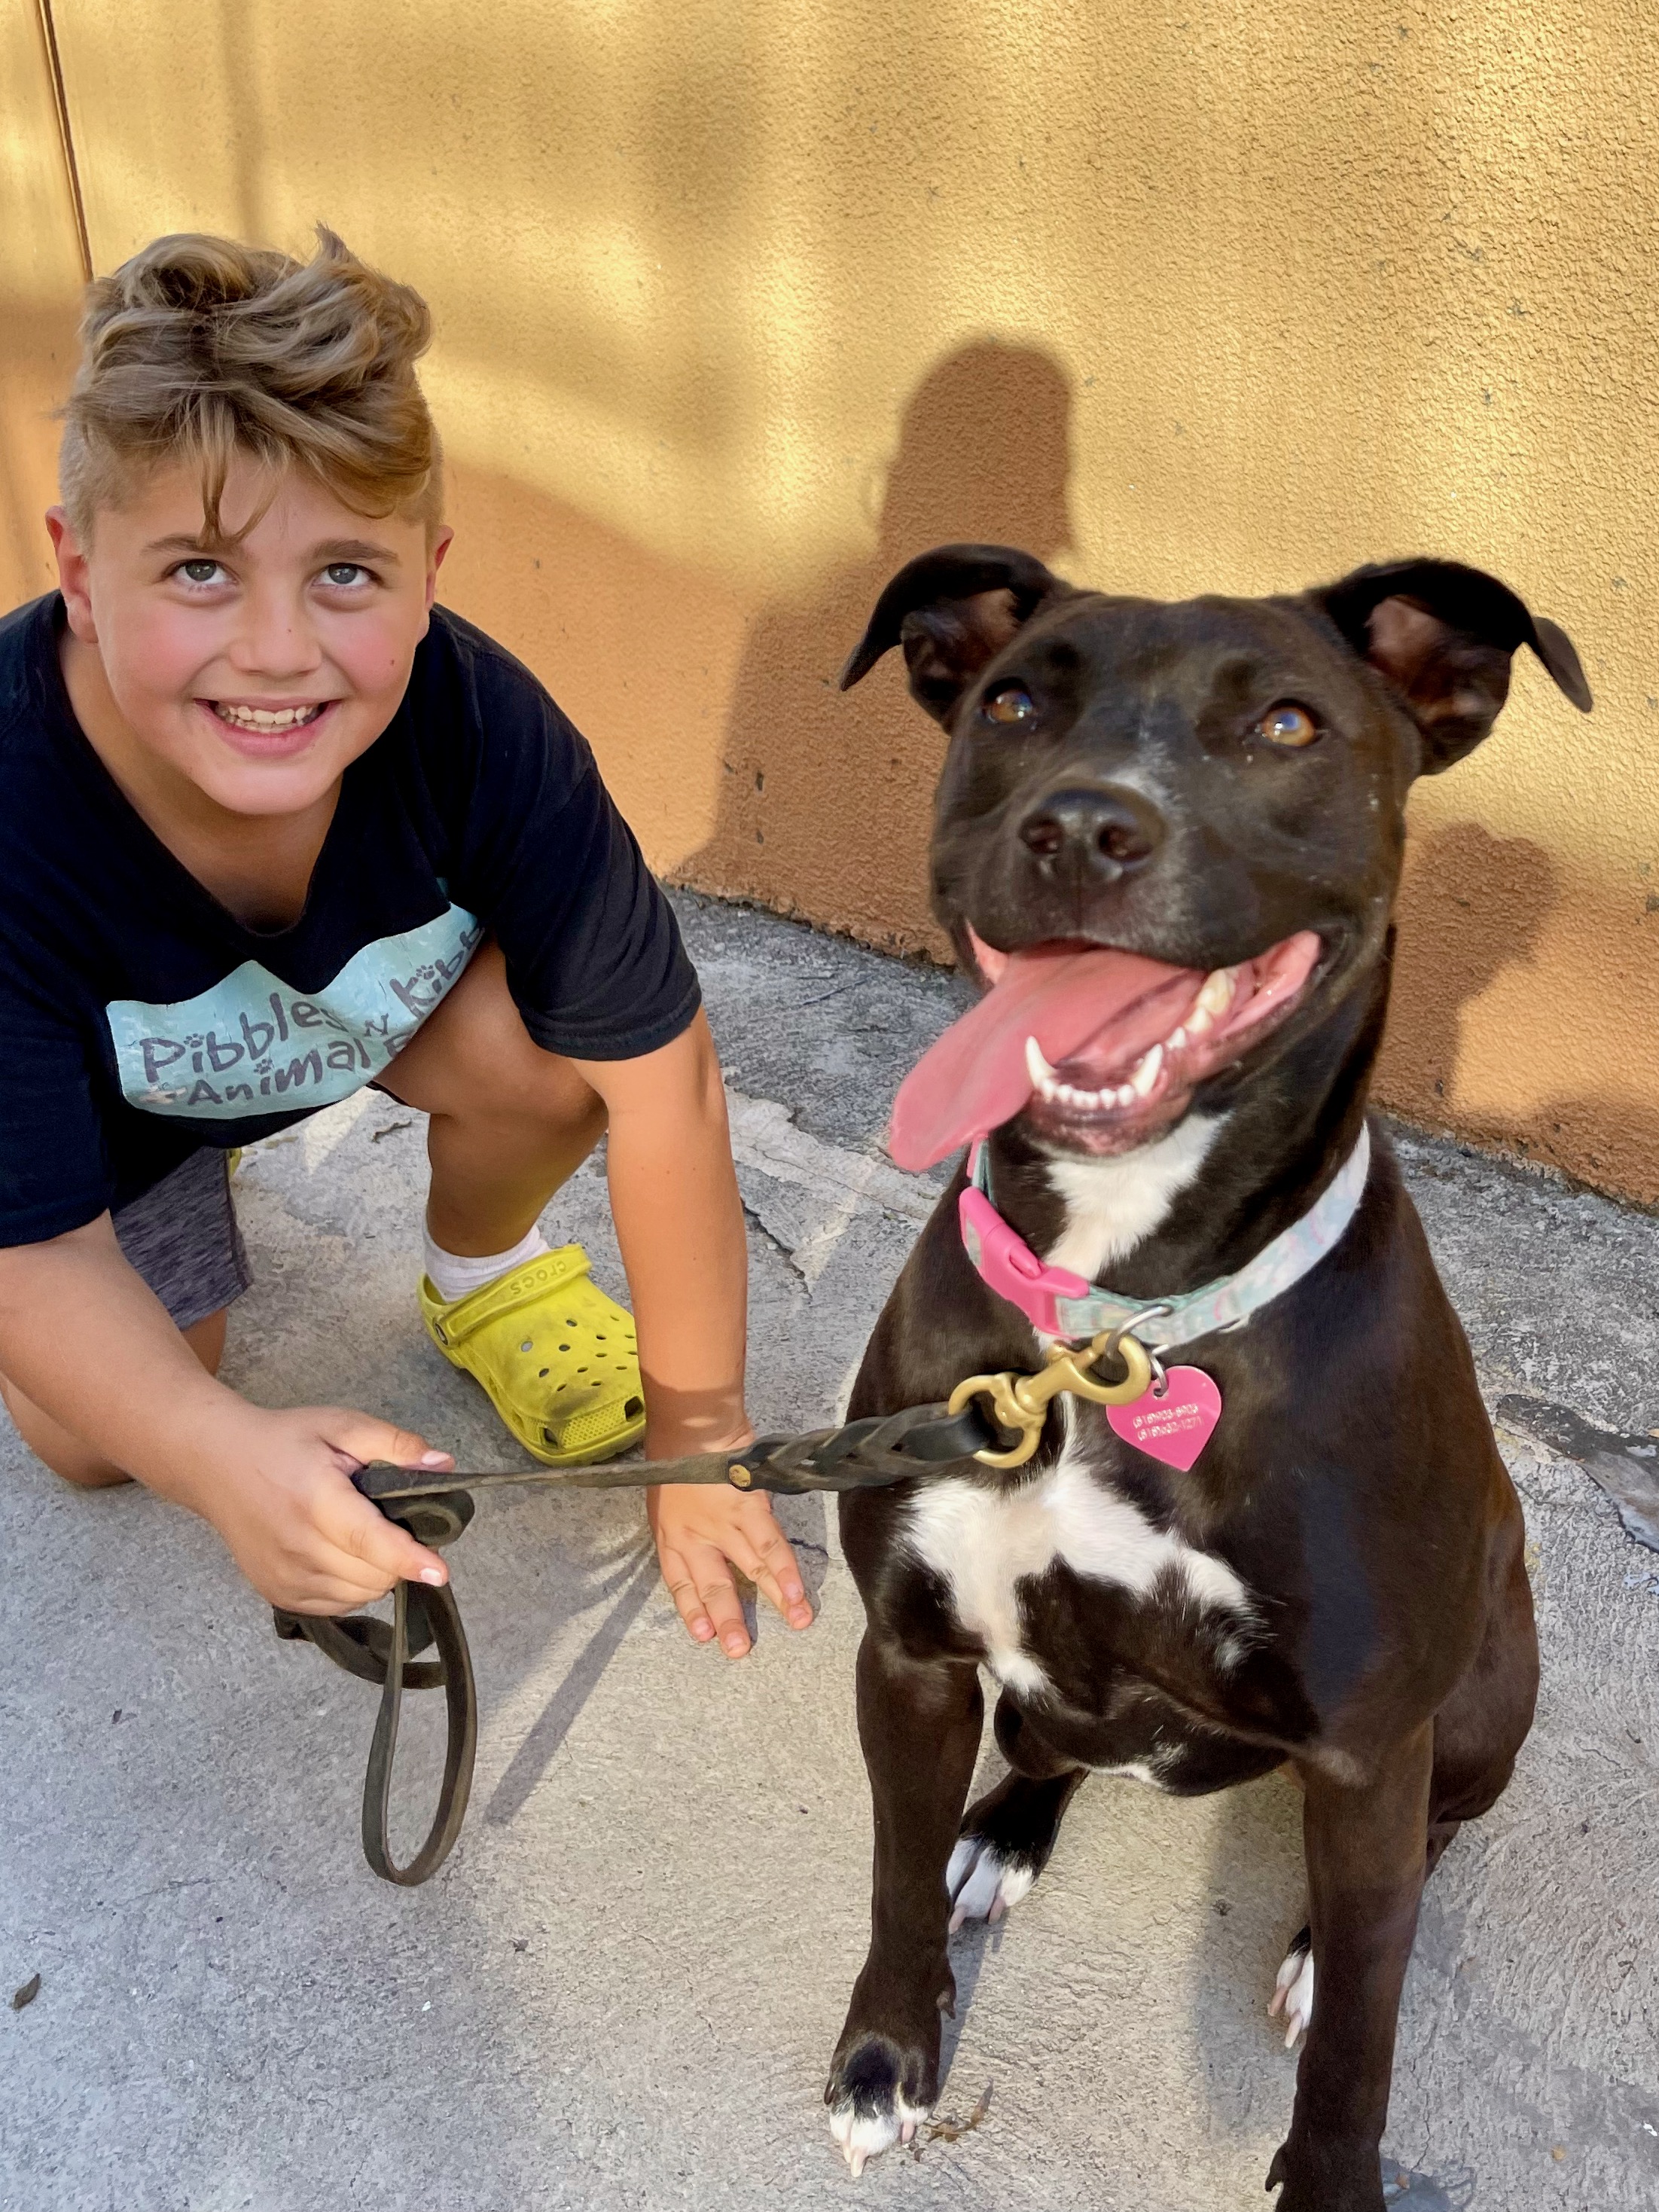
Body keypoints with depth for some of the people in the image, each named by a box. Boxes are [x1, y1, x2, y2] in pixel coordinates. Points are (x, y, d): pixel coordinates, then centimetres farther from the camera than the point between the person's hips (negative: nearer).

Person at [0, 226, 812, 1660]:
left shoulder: (478, 725, -36)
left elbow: (663, 1077, -29)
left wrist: (698, 1423, -21)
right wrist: (222, 1456, -54)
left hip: (360, 1002, 1)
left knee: (545, 1041, -28)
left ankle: (485, 1270, 6)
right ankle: (187, 1205, 26)